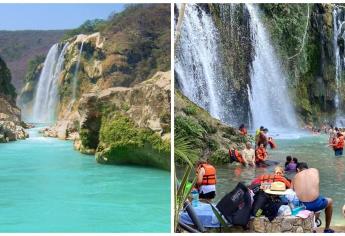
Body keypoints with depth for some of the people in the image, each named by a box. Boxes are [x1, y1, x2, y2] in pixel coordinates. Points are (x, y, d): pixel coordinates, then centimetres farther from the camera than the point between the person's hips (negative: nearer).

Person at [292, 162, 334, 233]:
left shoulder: (295, 177, 13)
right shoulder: (315, 170, 14)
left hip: (300, 205, 2)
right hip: (315, 204, -2)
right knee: (330, 201, 32)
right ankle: (327, 229, 41)